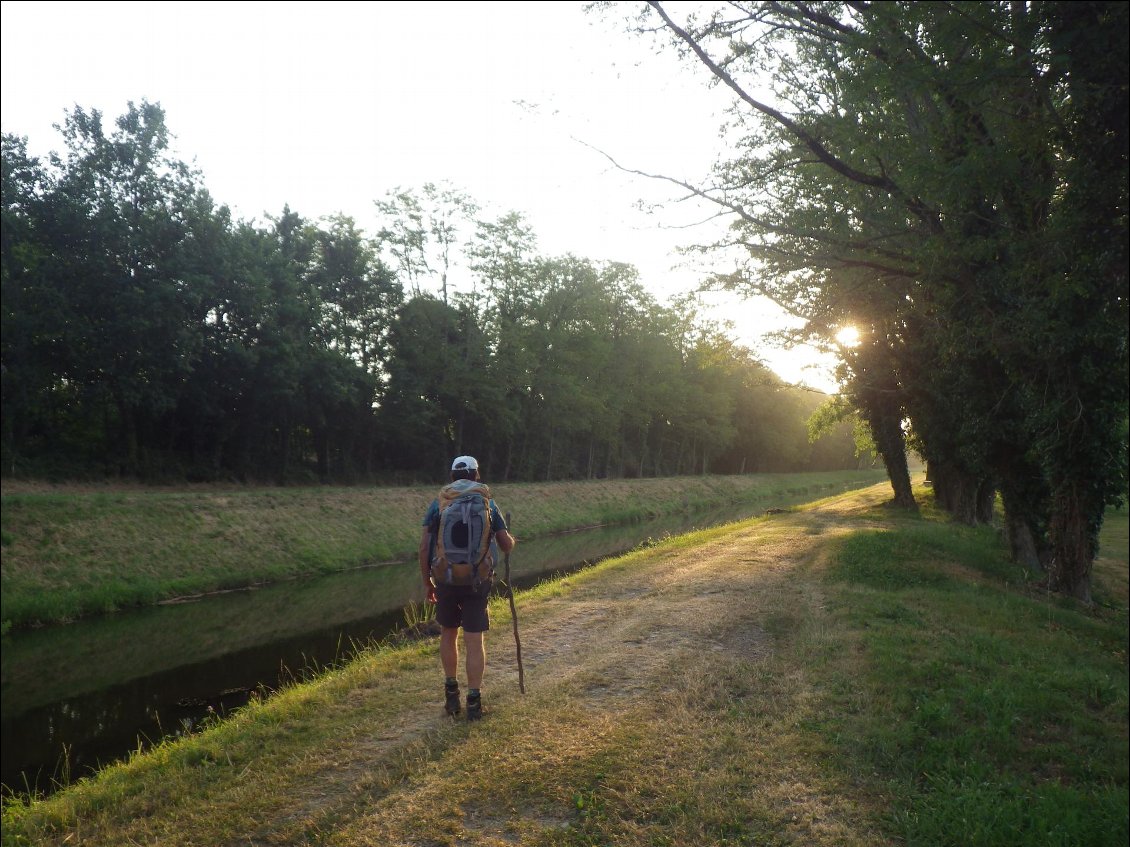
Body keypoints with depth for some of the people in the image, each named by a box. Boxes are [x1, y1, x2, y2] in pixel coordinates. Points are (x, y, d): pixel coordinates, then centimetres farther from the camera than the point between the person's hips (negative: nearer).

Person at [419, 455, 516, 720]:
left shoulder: (438, 503, 3)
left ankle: (451, 694, 25)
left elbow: (424, 547, -1)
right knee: (474, 641, 5)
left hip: (446, 579, 1)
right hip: (477, 581, -1)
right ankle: (473, 701, 7)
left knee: (448, 634, 20)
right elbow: (507, 546, 7)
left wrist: (427, 582, 9)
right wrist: (512, 539, 31)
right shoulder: (488, 504, 4)